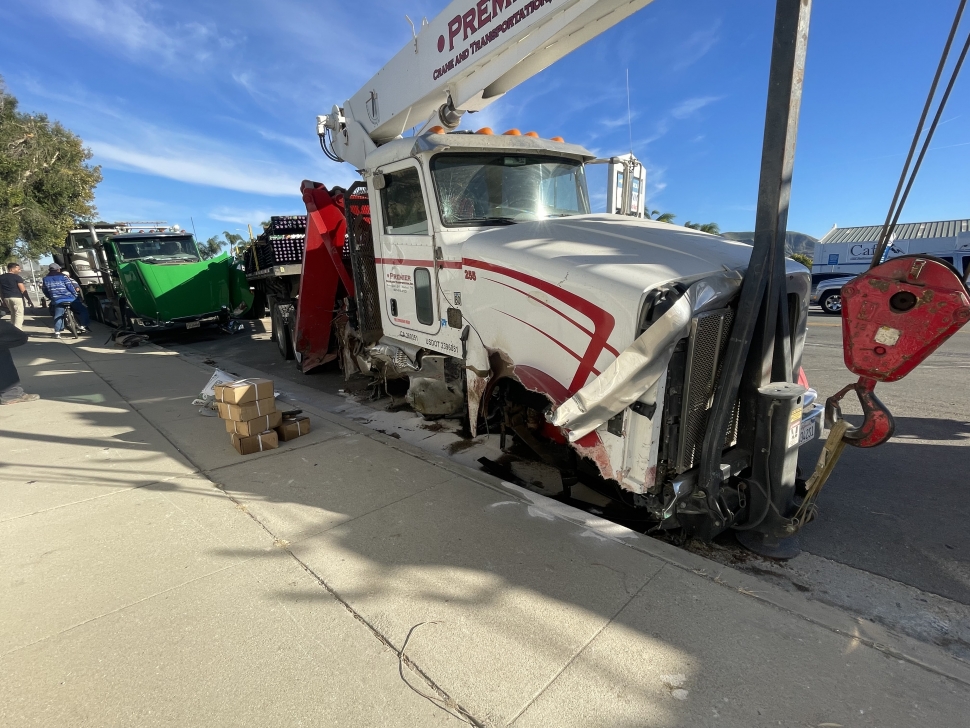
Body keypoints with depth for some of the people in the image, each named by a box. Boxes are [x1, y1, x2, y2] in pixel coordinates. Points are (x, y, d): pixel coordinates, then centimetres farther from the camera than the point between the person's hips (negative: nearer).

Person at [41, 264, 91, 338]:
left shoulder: (45, 279, 12)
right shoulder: (63, 277, -2)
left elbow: (45, 291, 17)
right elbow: (71, 287, -5)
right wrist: (76, 295, 7)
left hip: (57, 301, 4)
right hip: (70, 299, -4)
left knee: (58, 316, 11)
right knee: (83, 309, 10)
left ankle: (57, 332, 3)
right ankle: (83, 326, 3)